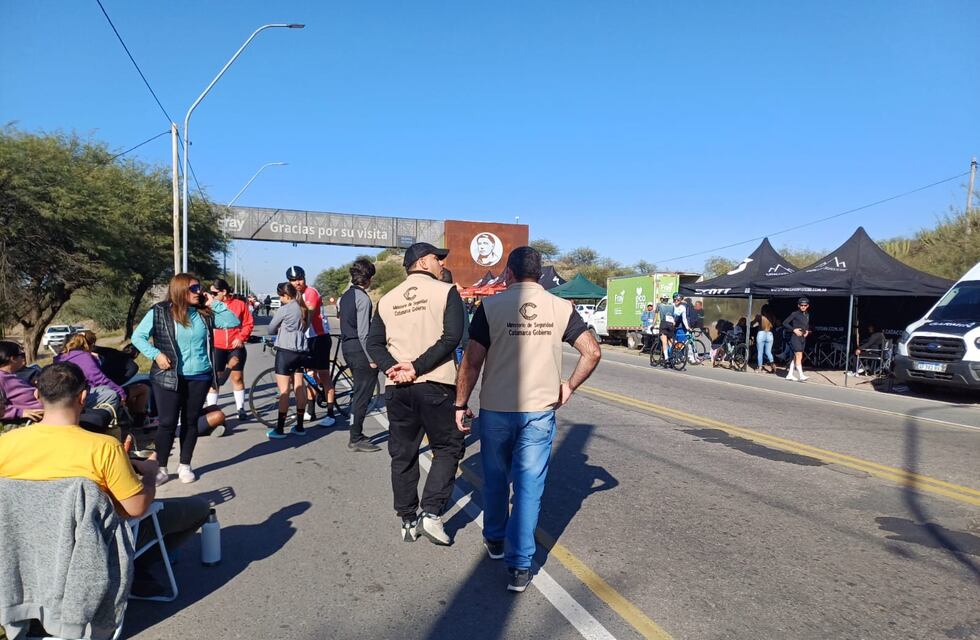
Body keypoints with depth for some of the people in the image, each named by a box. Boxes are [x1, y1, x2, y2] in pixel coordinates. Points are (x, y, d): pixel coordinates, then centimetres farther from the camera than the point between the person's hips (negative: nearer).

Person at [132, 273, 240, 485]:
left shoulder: (204, 313, 3)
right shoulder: (160, 312, -6)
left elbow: (233, 322, -1)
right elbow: (138, 336, -2)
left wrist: (215, 304, -5)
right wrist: (156, 354, -14)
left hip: (200, 377, 3)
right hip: (169, 377, -3)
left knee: (191, 421, 11)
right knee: (167, 423, 1)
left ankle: (185, 465, 24)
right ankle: (161, 468, 15)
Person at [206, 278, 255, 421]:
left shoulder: (240, 304, -3)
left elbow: (249, 323, 1)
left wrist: (241, 337, -9)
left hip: (236, 347, 0)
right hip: (217, 347, 0)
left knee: (237, 378, 9)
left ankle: (241, 409, 20)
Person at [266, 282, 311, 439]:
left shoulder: (284, 310, -10)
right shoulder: (304, 309, 9)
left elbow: (271, 330, 2)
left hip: (285, 351, -7)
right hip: (301, 351, 7)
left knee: (284, 391, -3)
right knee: (299, 388, 10)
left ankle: (279, 429, 2)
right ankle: (299, 427, 16)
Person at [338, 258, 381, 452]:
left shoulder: (346, 295, 13)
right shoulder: (362, 298, -15)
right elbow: (363, 332, -19)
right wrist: (371, 358, -16)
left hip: (347, 347, 10)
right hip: (359, 348, -10)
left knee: (358, 393, 19)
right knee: (362, 395, -2)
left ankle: (356, 434, 27)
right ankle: (356, 440, 3)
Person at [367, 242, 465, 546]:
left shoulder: (387, 300, 11)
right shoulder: (446, 292, -3)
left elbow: (374, 342, 2)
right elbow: (451, 337, -15)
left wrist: (392, 368, -9)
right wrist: (418, 367, -15)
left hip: (397, 388, 4)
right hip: (436, 385, -4)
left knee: (403, 455, 13)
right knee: (447, 448, 10)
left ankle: (408, 521, 21)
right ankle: (431, 513, 0)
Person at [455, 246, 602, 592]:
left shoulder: (492, 306, -7)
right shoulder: (562, 308, -1)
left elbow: (472, 361, -9)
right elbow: (592, 351, -3)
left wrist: (460, 404, 1)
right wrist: (569, 386, 8)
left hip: (495, 409, 0)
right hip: (540, 411, 1)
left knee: (495, 479, 20)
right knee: (529, 485, 6)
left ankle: (495, 539, 39)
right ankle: (520, 566, 7)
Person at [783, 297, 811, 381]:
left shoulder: (807, 315, 12)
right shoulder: (795, 314, -7)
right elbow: (785, 323, -8)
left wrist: (807, 331, 7)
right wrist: (794, 329, -15)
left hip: (803, 338, 7)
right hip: (796, 337, -7)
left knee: (795, 357, 10)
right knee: (799, 356, -12)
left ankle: (789, 374, 17)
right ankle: (801, 376, -15)